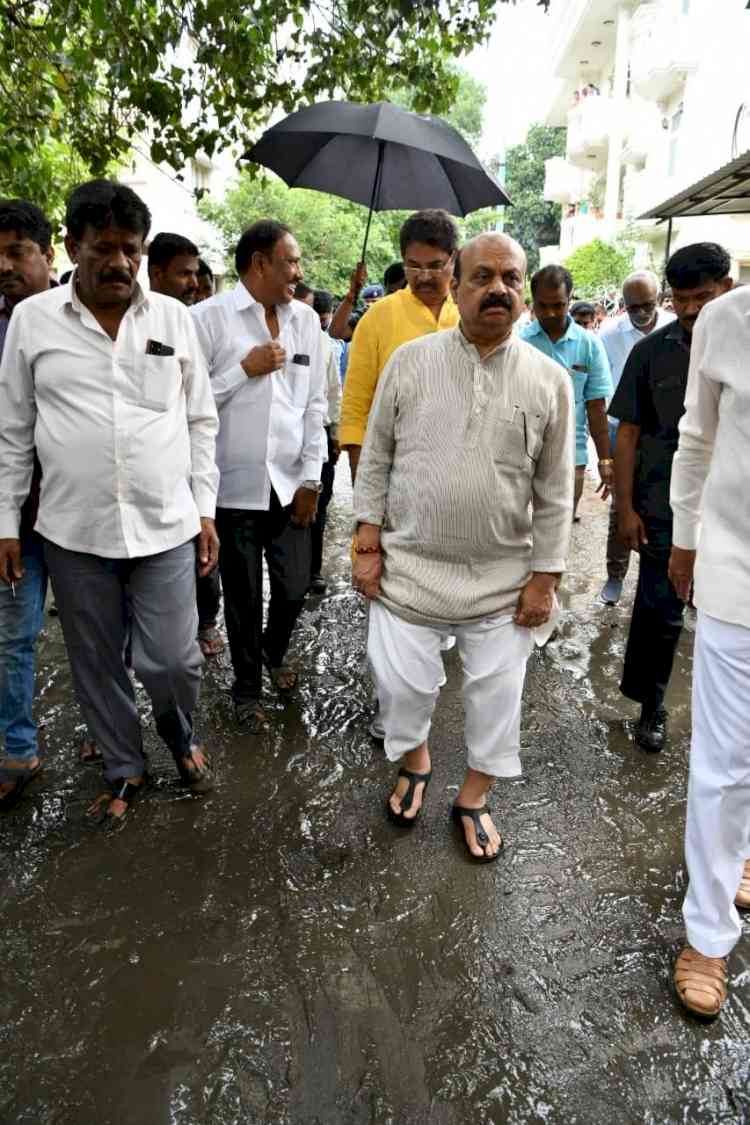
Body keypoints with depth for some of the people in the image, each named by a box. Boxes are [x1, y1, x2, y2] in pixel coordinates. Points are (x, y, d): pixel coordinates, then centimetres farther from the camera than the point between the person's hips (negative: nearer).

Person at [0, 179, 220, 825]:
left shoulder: (174, 317, 3)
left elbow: (201, 421, 7)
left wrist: (205, 508, 3)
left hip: (166, 526, 0)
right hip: (73, 531, 1)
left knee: (172, 659, 2)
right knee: (96, 665, 12)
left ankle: (181, 737, 35)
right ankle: (125, 769, 35)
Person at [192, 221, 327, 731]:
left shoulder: (306, 319, 8)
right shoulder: (209, 317, -7)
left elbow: (315, 403, 8)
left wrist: (311, 476, 4)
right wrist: (244, 369, -14)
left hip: (291, 483, 4)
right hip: (235, 485, -3)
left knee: (295, 587, 11)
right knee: (243, 596, 9)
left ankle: (276, 653, 42)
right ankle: (247, 687, 31)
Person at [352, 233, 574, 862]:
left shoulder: (549, 380, -1)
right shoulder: (409, 361, -1)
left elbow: (555, 492, 2)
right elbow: (376, 460, 3)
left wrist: (545, 576, -1)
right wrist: (369, 544, -1)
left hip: (504, 578, 1)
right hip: (409, 568, 0)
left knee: (496, 694, 11)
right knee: (402, 684, 7)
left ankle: (475, 798, 36)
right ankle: (415, 763, 40)